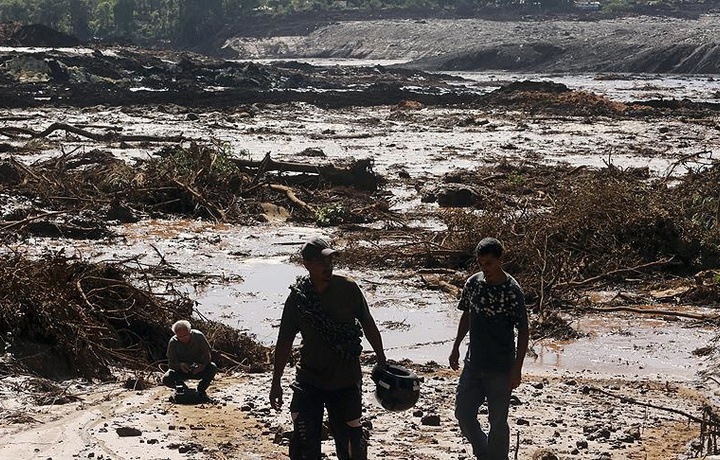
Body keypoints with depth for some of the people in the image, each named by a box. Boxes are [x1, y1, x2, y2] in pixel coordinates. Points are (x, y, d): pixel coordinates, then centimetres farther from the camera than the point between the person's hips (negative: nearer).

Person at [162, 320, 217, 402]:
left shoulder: (199, 336, -17)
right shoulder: (173, 342, -15)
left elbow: (207, 356, -15)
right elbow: (171, 363, -13)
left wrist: (201, 366, -37)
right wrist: (180, 365, -37)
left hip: (197, 370, 0)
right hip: (181, 371, 0)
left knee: (212, 368, -30)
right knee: (166, 379, -27)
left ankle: (201, 390, -7)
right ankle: (184, 389, 4)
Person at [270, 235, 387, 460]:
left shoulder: (348, 288, -8)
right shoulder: (298, 297, -6)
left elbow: (368, 326, 3)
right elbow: (285, 340, 2)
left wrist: (382, 362, 4)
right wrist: (276, 383, 4)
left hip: (345, 381, -1)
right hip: (309, 381, 1)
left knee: (350, 441, 4)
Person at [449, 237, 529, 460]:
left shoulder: (512, 291, -16)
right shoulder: (473, 283, 0)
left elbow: (523, 330, -12)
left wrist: (517, 368, -14)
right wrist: (456, 347, 16)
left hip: (501, 368, -5)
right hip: (474, 363, 6)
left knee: (497, 421, 4)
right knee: (463, 412, 9)